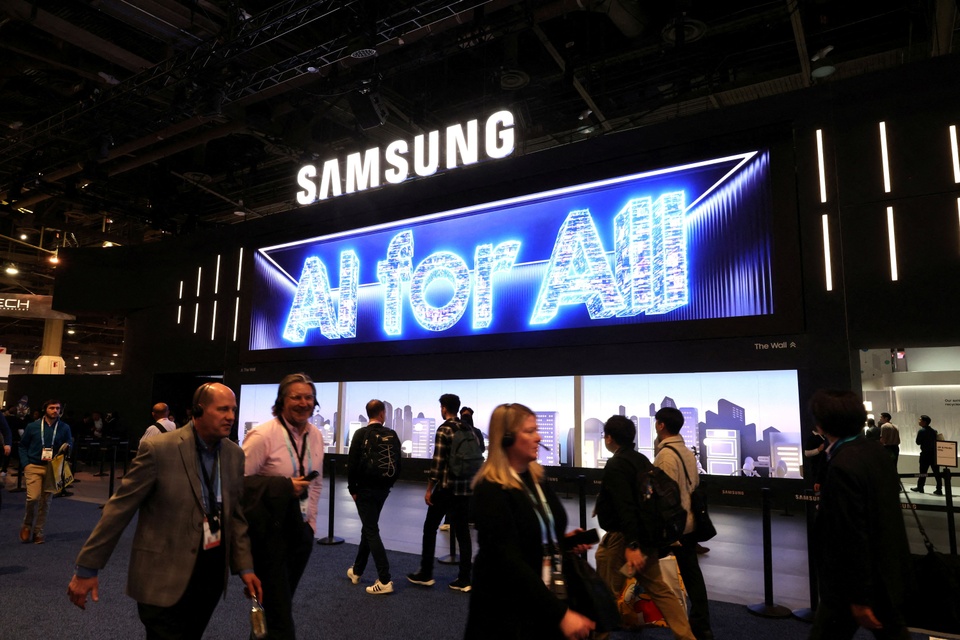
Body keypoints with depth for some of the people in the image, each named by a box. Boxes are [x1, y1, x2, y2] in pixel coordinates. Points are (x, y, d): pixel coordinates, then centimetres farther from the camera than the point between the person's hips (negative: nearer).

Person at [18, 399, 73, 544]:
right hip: (34, 466, -1)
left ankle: (38, 531, 20)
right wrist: (25, 464, -3)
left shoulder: (64, 428, 3)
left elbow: (70, 444, 11)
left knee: (45, 501, 5)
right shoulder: (33, 426, 1)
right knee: (33, 497, -15)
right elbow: (23, 445, 8)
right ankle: (27, 526, 11)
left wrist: (67, 447, -14)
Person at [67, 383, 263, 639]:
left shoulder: (234, 454, 1)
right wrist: (88, 567, -8)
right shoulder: (158, 449, -15)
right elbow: (119, 509, -10)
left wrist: (244, 566, 4)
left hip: (212, 572, 5)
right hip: (164, 577, -5)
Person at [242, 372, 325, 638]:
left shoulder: (316, 436, 3)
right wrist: (284, 487, -21)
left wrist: (311, 521, 12)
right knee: (278, 610, 0)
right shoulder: (263, 435, -17)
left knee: (282, 603, 20)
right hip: (270, 530, -6)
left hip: (301, 530, 6)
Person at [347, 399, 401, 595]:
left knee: (371, 531, -1)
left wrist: (352, 488, -2)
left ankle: (385, 581, -5)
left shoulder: (361, 434, -12)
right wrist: (389, 484, 11)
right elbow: (397, 464, 0)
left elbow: (352, 463, -13)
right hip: (382, 488, 5)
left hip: (365, 489, -4)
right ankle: (357, 571, 33)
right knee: (369, 527, 19)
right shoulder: (391, 434, -2)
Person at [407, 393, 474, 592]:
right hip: (466, 487, 6)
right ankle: (464, 580, 10)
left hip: (446, 486, -6)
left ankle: (425, 574, 18)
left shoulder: (443, 430, -10)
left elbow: (438, 462, -14)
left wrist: (429, 489, -7)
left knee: (430, 528, 11)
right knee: (462, 532, 9)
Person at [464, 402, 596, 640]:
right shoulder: (491, 490, -20)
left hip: (544, 599, 7)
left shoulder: (537, 477, 4)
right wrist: (561, 613, -28)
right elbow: (510, 561, -26)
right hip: (506, 608, -6)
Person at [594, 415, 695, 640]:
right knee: (658, 589, 14)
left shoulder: (616, 465, -17)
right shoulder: (641, 459, 10)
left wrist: (631, 545, -27)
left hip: (623, 538, -9)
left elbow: (625, 508, -25)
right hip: (646, 535, 9)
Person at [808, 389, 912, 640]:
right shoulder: (875, 450, 1)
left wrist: (859, 597, -18)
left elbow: (853, 535, -25)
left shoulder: (843, 466, -26)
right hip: (888, 571, 9)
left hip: (857, 581, -8)